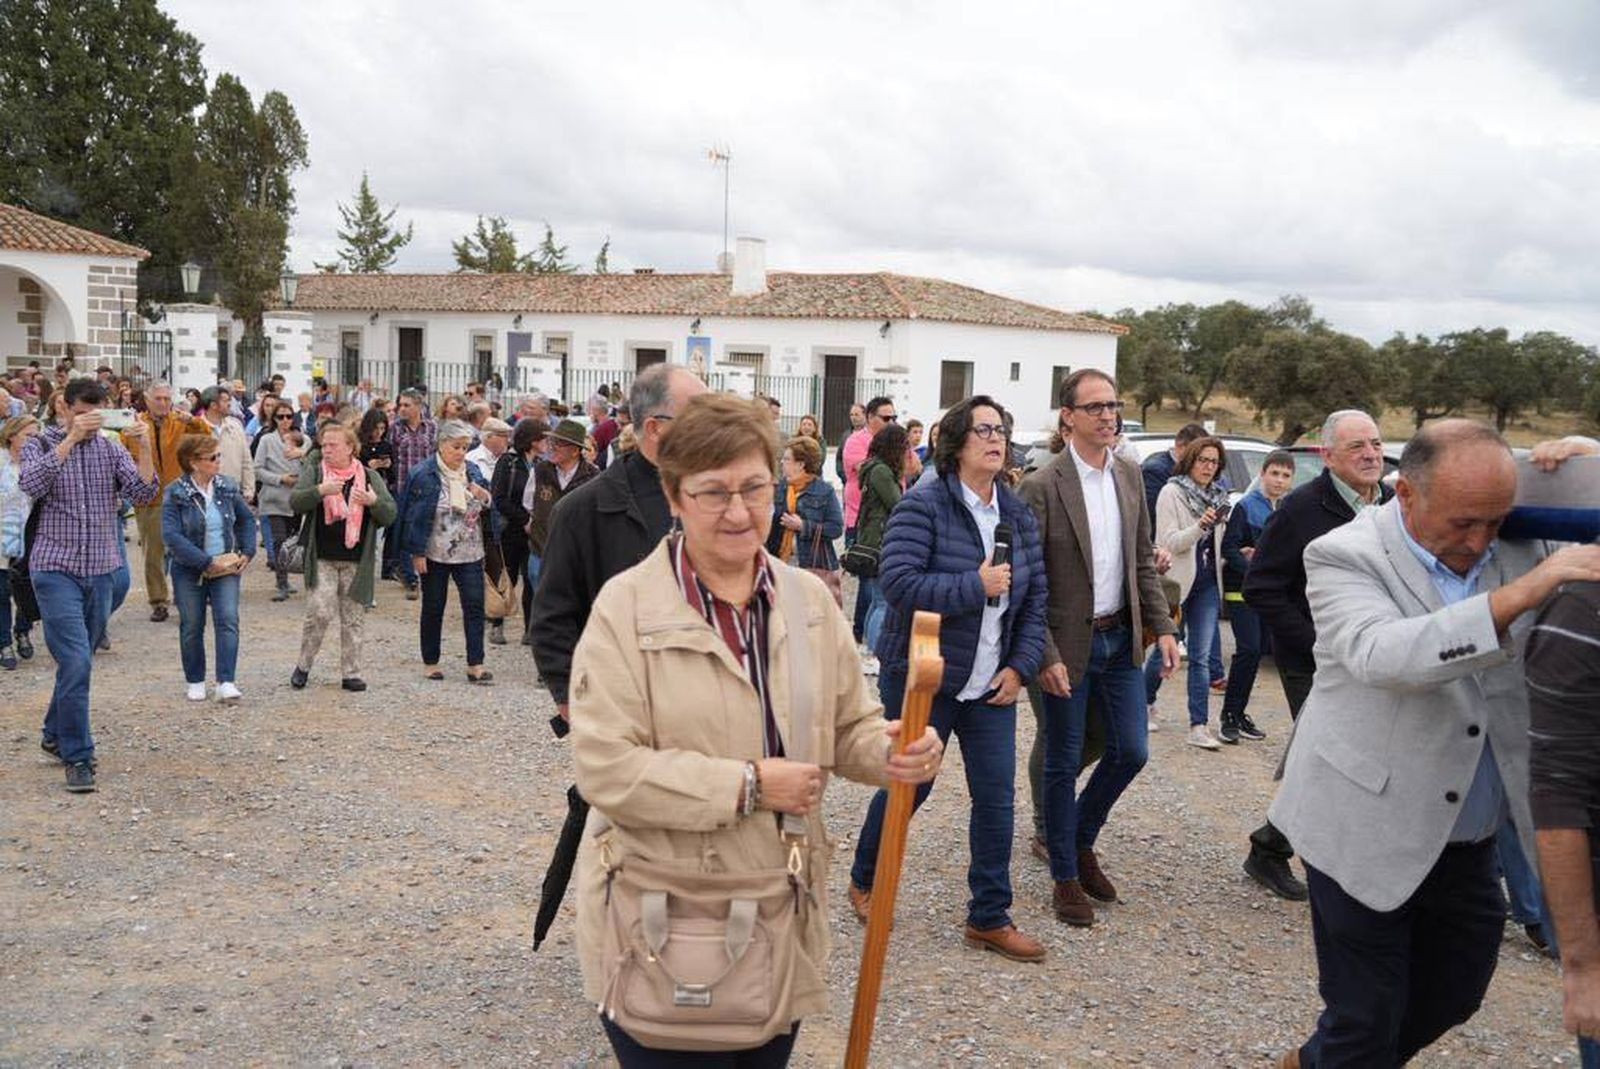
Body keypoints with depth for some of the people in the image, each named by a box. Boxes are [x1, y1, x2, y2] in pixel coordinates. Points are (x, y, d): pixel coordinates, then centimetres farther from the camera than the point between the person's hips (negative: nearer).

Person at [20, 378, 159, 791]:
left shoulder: (111, 449, 7)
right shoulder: (40, 445, 0)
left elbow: (144, 494, -6)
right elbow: (32, 485, -21)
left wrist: (143, 446, -19)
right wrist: (71, 438, -26)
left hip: (100, 570, 4)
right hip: (56, 569, -4)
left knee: (79, 662, 15)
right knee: (76, 661, -14)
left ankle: (55, 735, 34)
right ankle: (77, 756, -6)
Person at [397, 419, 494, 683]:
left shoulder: (472, 472, 8)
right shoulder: (424, 474, -8)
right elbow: (415, 515, -10)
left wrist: (483, 496, -7)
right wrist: (417, 553, -13)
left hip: (469, 553, 4)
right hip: (435, 554, -4)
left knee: (475, 606, -2)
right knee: (433, 609, 8)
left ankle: (475, 665, 0)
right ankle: (430, 662, 20)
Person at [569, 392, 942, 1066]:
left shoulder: (808, 599, 4)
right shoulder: (626, 606, -12)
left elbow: (848, 726, 9)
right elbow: (605, 768, -18)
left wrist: (892, 751, -14)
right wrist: (747, 785, -20)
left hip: (781, 921, 5)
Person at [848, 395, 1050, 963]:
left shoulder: (1019, 516, 7)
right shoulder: (922, 506, -12)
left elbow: (1035, 597, 11)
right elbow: (898, 582, -23)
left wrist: (1021, 665, 0)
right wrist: (975, 587, -23)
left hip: (991, 684, 5)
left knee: (995, 794, 3)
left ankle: (989, 918, 15)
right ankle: (863, 881, 33)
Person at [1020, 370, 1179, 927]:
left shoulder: (1129, 475, 5)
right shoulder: (1042, 486, -14)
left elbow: (1143, 559, 12)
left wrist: (1162, 626, 4)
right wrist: (1045, 655, -17)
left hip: (1120, 638, 6)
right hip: (1069, 643, -6)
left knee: (1131, 751, 9)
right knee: (1063, 763, 6)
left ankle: (1081, 839, 34)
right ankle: (1066, 877, 22)